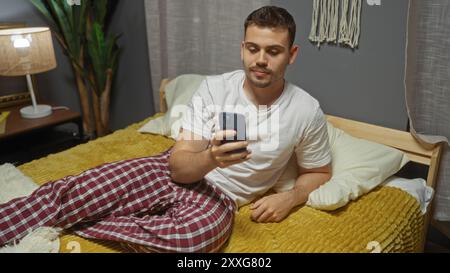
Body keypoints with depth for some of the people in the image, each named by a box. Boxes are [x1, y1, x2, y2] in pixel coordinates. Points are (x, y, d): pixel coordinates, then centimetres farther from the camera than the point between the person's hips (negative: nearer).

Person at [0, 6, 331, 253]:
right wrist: (209, 158, -33)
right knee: (73, 192, -22)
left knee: (197, 235, -38)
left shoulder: (307, 111, -8)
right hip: (169, 172, 2)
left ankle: (64, 221, -20)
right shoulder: (214, 87, -8)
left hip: (220, 195, -1)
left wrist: (290, 197, -12)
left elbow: (320, 172, 9)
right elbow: (179, 166, -10)